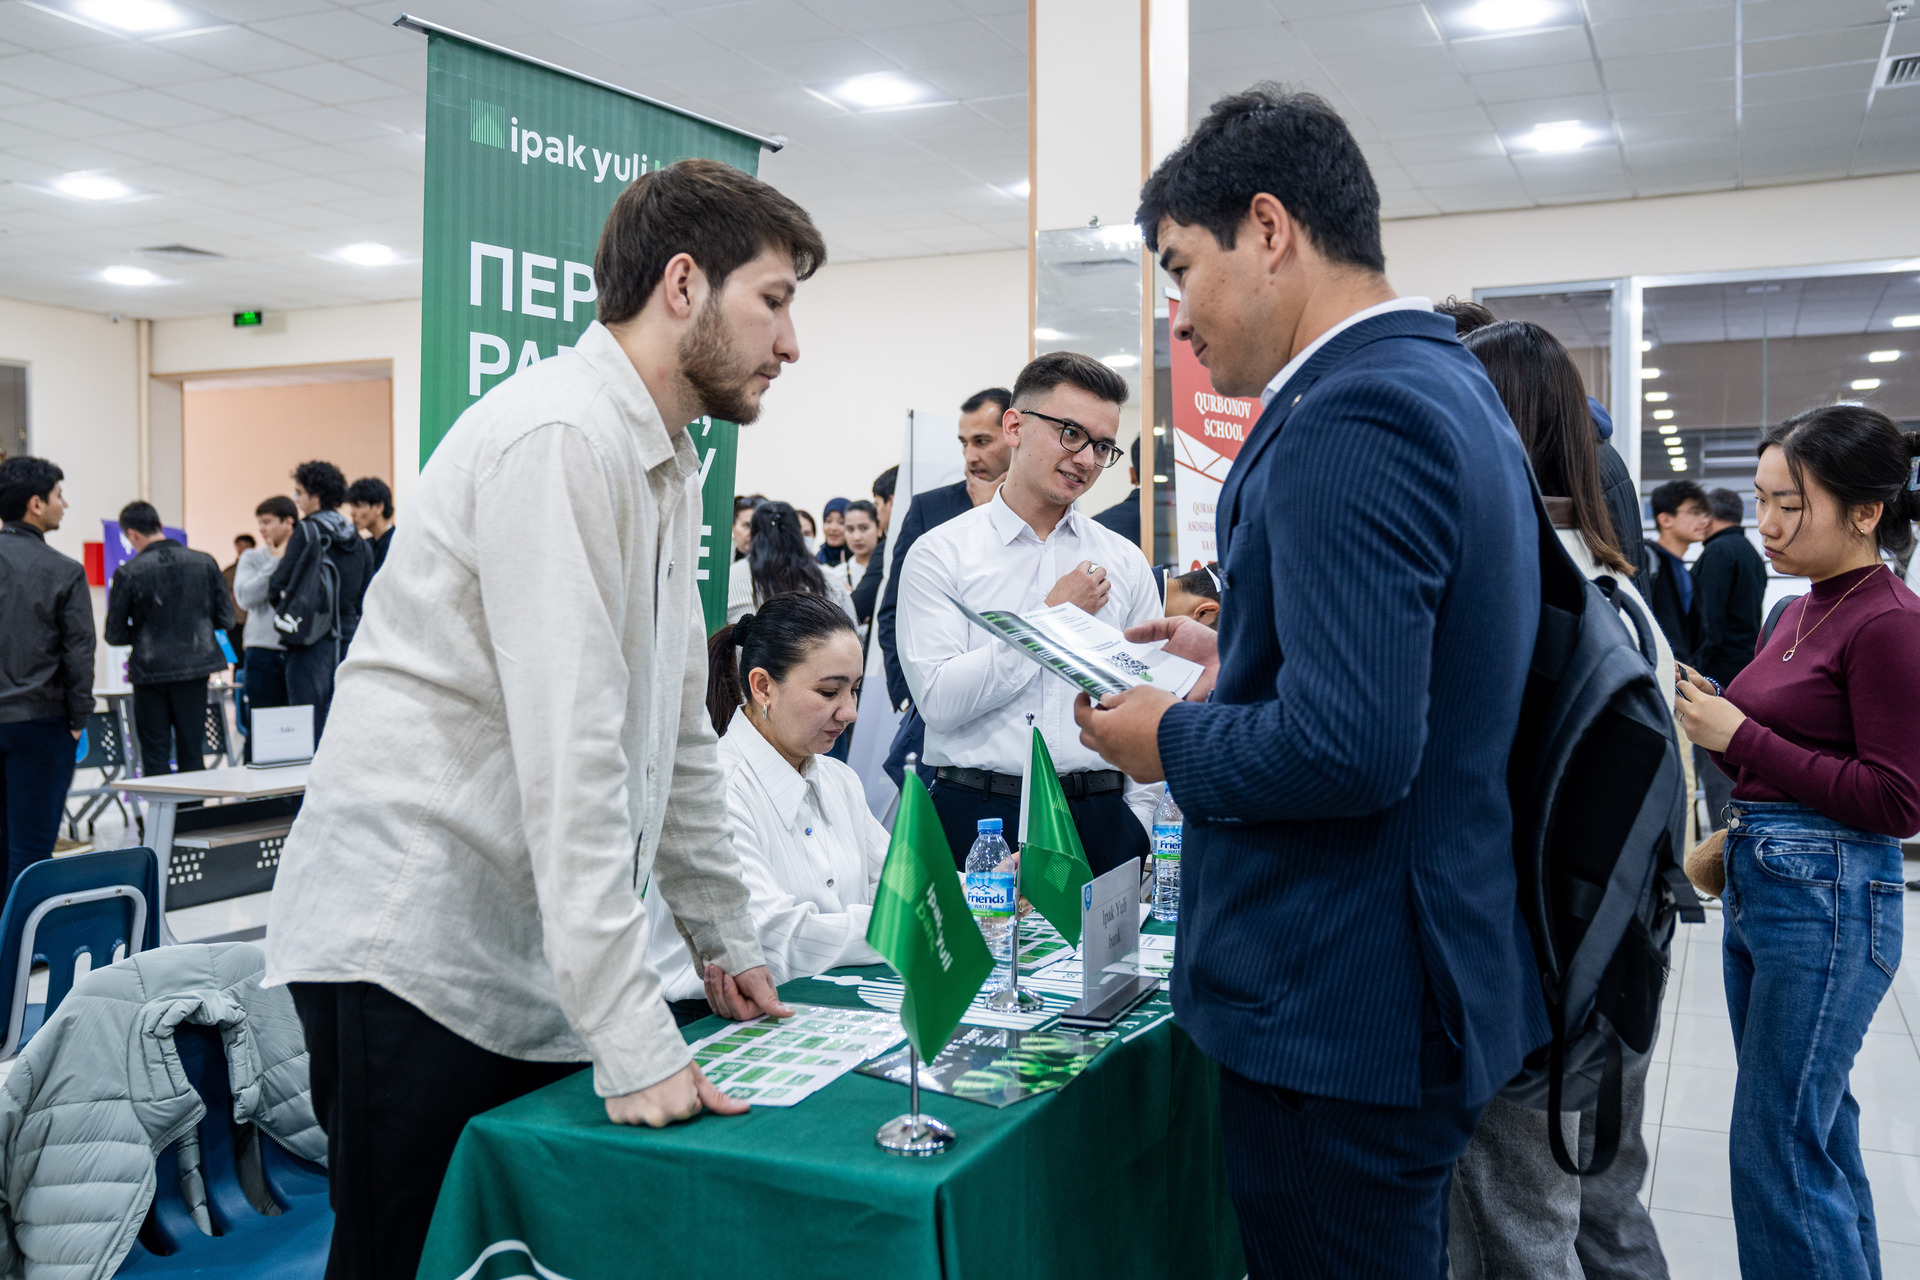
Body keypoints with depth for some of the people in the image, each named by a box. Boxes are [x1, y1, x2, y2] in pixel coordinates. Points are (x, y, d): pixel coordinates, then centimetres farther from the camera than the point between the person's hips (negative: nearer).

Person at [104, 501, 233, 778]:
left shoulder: (128, 573, -10)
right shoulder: (205, 562, -2)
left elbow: (115, 635, -6)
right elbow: (226, 619, 1)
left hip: (150, 672, -2)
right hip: (195, 668, 2)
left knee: (155, 758, 7)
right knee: (192, 754, 11)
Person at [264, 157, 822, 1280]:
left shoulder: (668, 468, 15)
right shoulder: (559, 439, -17)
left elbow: (680, 728, 18)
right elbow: (569, 753, -24)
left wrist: (725, 939, 18)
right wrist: (635, 1042, -23)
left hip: (530, 954, 9)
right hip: (412, 945, -9)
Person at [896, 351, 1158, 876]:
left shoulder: (1126, 563, 11)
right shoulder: (941, 553, 1)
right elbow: (939, 700, -10)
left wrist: (1136, 825, 1)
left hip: (1100, 818, 3)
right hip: (976, 817, -2)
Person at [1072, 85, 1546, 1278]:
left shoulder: (1349, 418, -21)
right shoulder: (1449, 384, 11)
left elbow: (1349, 748, -29)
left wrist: (1173, 741, -12)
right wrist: (1241, 663, 12)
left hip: (1338, 1004, -10)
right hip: (1419, 974, 10)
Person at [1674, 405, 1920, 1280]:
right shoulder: (1802, 612, 12)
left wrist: (1741, 736, -16)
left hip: (1828, 899, -9)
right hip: (1760, 883, 9)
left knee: (1775, 1151, -4)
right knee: (1818, 1132, 19)